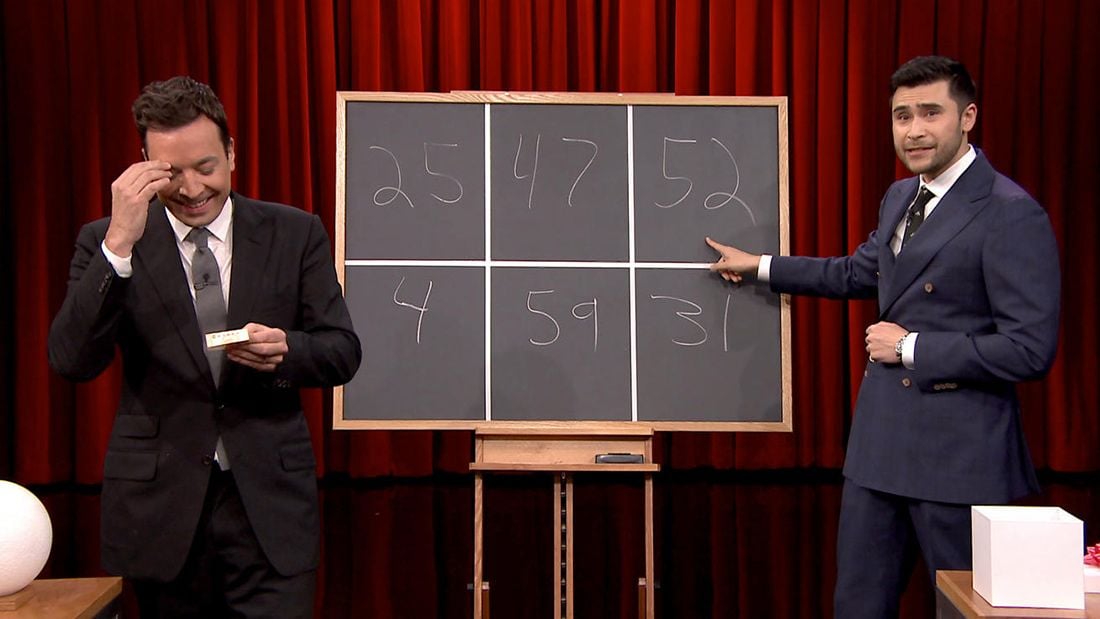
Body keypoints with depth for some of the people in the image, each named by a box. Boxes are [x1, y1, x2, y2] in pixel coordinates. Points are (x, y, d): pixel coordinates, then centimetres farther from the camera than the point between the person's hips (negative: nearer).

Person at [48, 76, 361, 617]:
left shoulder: (294, 234, 2)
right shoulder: (106, 241, 0)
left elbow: (343, 352, 3)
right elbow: (71, 361, -12)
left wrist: (284, 350, -18)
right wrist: (119, 245, -21)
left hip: (269, 500, 0)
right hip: (158, 505, 0)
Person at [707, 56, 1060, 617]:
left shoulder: (1011, 215, -16)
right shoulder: (900, 197, 11)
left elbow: (1030, 350, -20)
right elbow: (859, 272, 29)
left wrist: (911, 347, -16)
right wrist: (759, 266, 29)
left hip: (959, 451, -8)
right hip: (881, 441, 8)